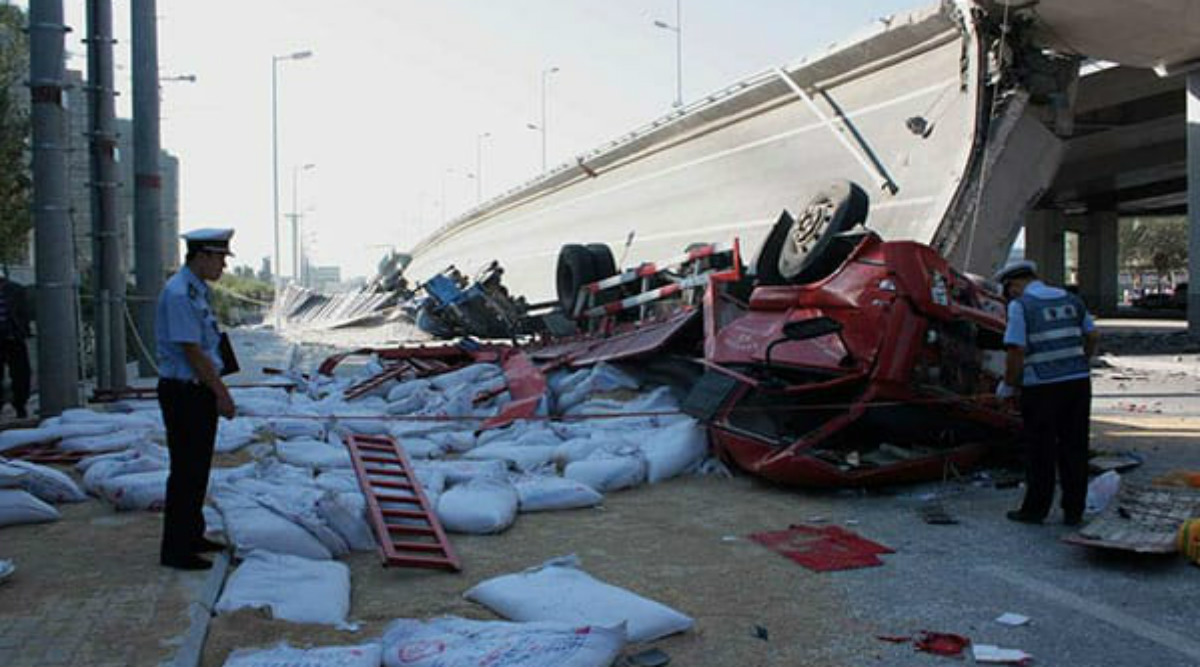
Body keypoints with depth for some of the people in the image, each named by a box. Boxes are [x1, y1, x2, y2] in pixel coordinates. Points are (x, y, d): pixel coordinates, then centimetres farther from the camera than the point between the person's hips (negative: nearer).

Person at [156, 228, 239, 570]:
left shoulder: (198, 291, 13)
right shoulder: (179, 294, -19)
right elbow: (191, 352, -21)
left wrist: (219, 390, 17)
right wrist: (221, 393, -15)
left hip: (201, 391, 10)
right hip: (183, 392, -10)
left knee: (198, 468, 17)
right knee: (185, 471, -3)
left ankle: (192, 537, 29)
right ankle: (176, 550, 7)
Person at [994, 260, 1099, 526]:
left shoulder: (1020, 305, -8)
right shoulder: (1070, 299, 12)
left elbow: (1016, 350, -14)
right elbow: (1093, 337, 16)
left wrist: (1008, 385, -3)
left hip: (1042, 387, -5)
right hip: (1078, 382, 6)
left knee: (1041, 451, 5)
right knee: (1074, 449, 11)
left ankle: (1035, 509, 14)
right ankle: (1073, 511, 17)